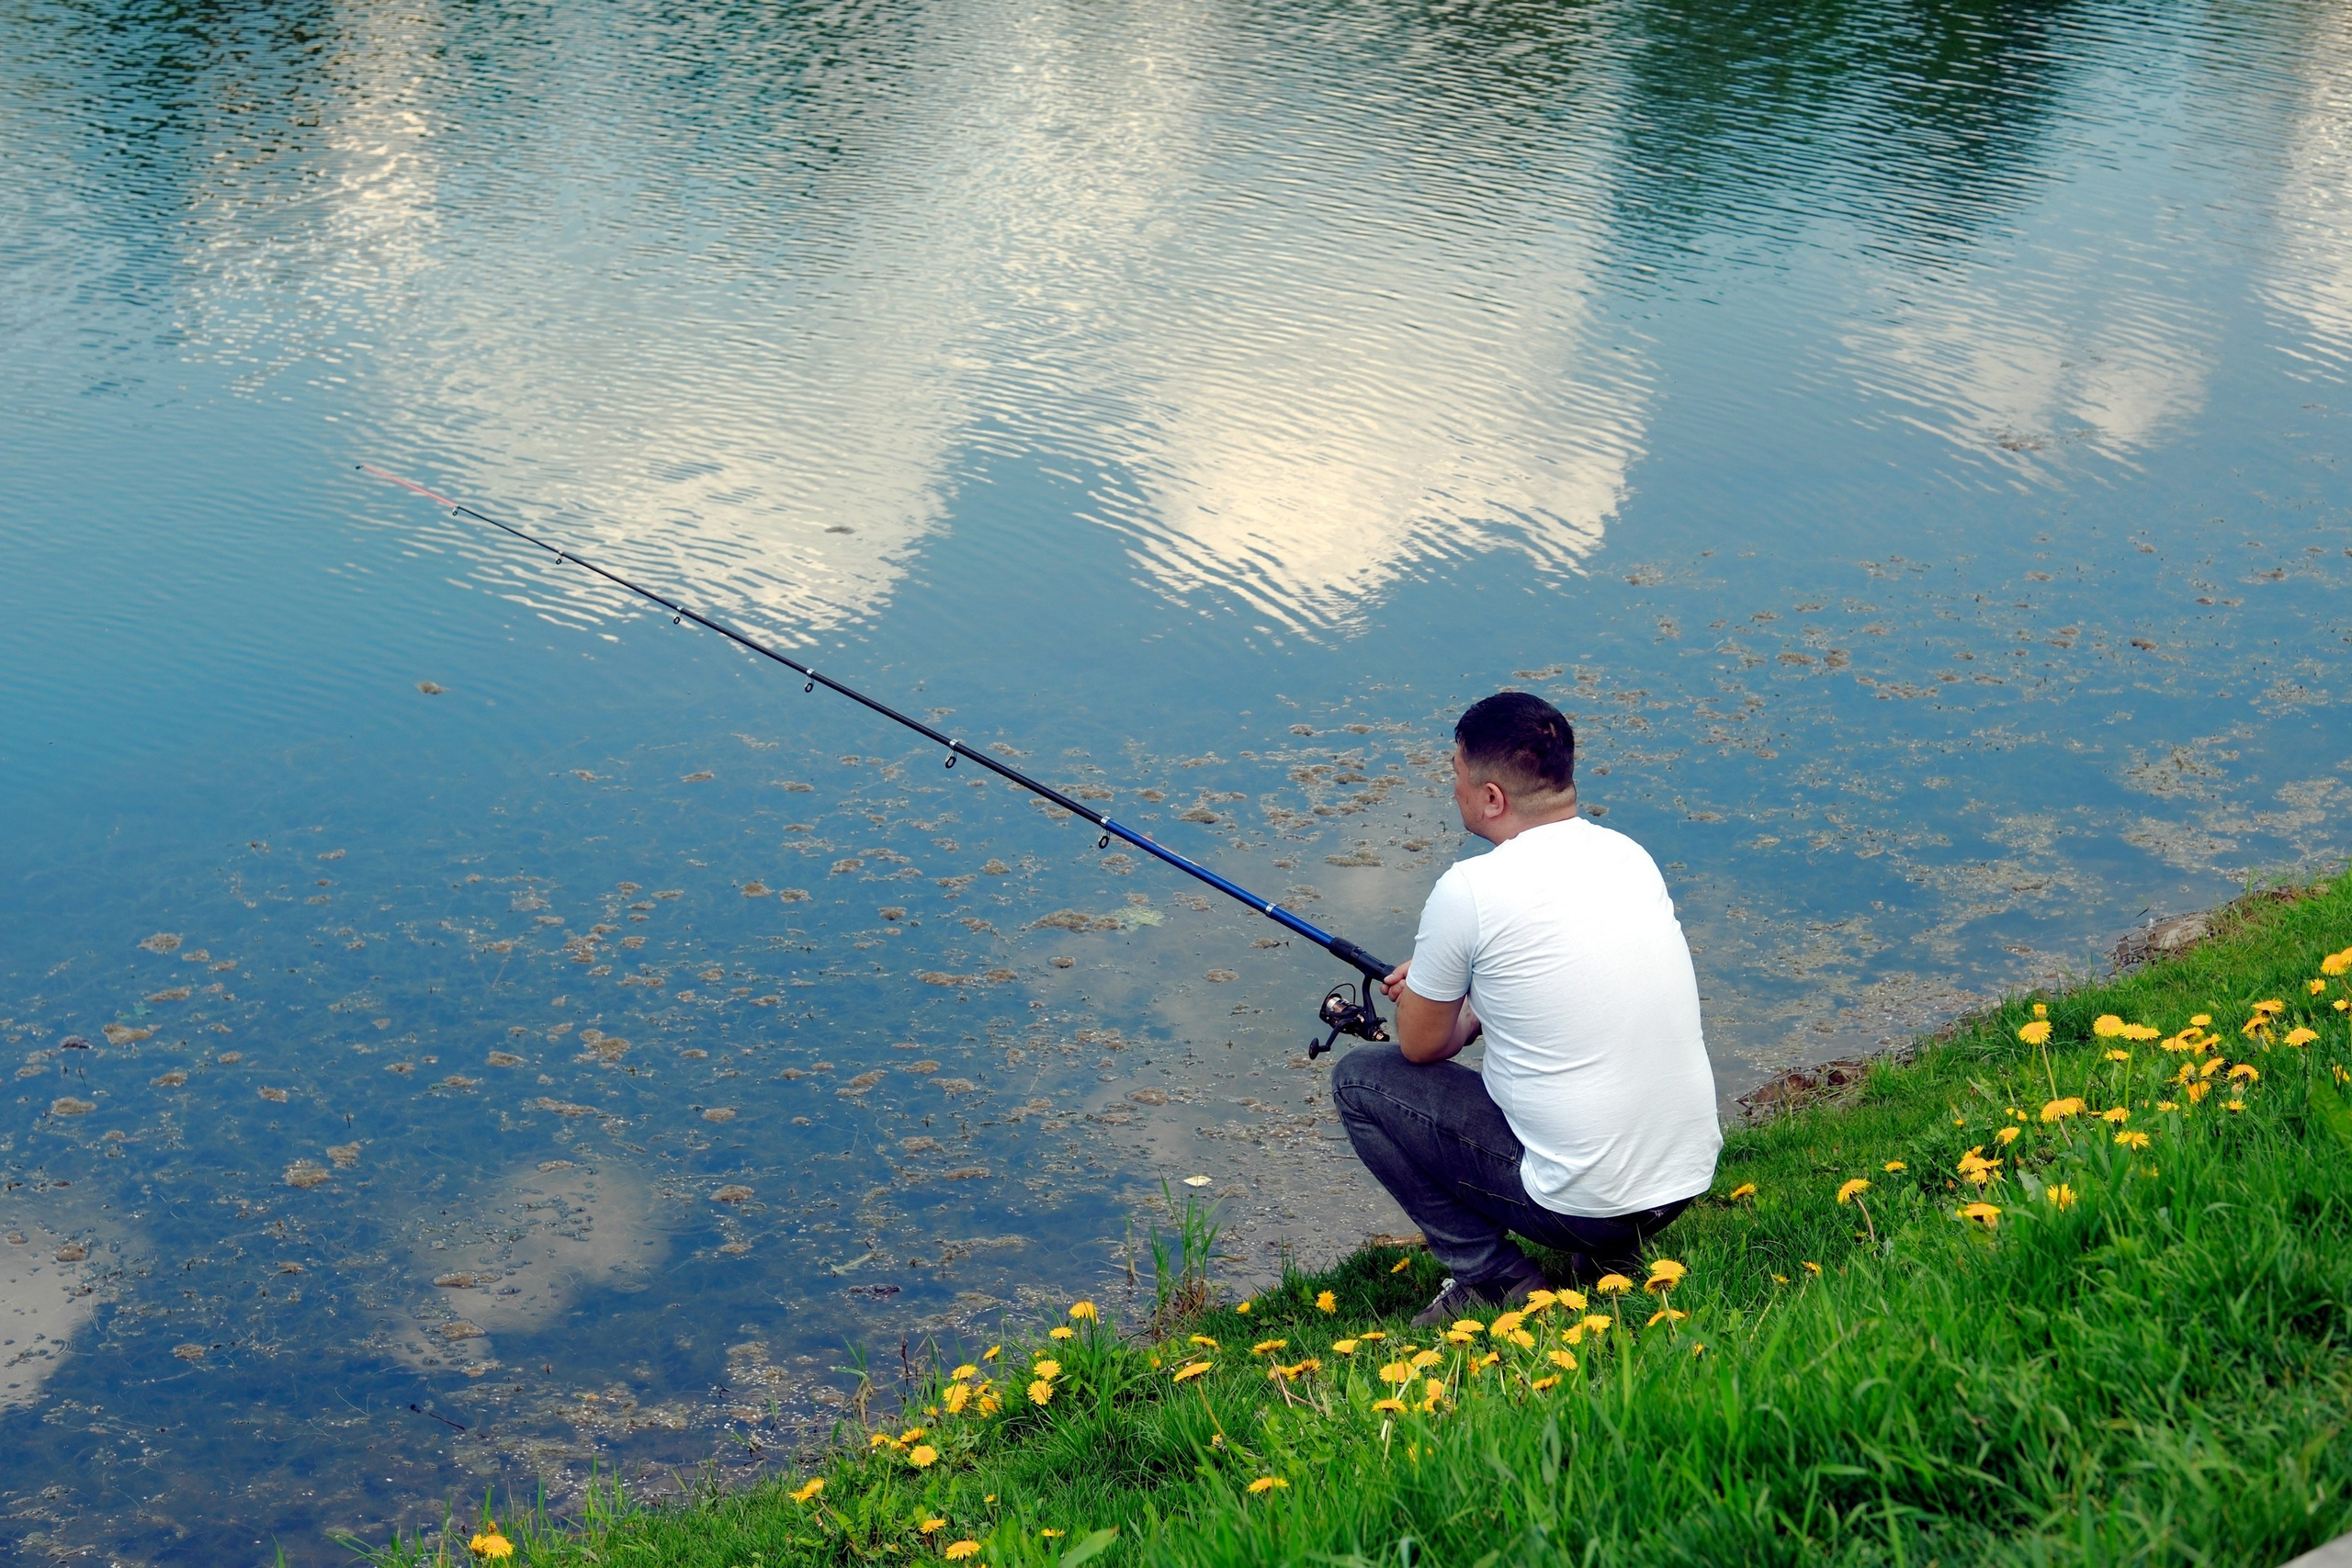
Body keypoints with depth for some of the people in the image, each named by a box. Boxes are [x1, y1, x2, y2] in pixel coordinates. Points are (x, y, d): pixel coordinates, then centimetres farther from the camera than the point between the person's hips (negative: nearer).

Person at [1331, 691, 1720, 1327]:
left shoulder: (1469, 891, -16)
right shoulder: (1630, 855, 5)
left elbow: (1422, 1046, -1)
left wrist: (1456, 1018, 20)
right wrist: (1459, 997, 24)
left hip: (1584, 1204, -7)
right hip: (1691, 1176, 7)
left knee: (1360, 1079, 9)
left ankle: (1494, 1279, 7)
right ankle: (1611, 1256, 18)